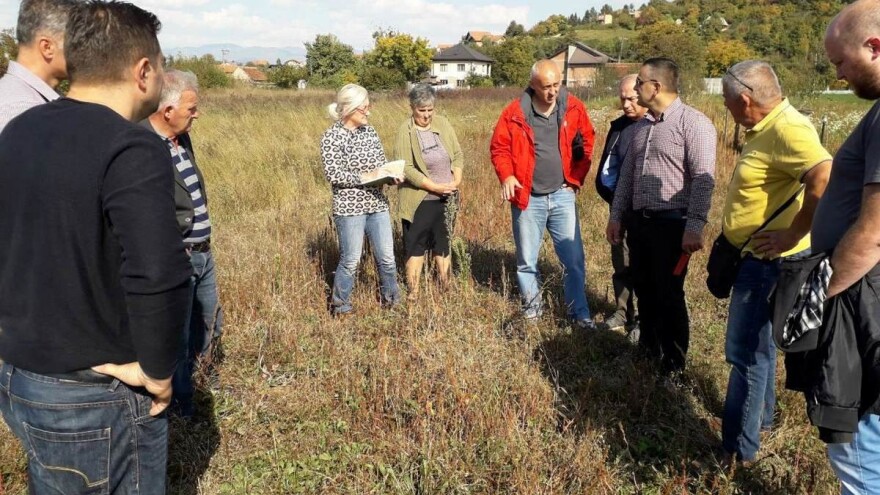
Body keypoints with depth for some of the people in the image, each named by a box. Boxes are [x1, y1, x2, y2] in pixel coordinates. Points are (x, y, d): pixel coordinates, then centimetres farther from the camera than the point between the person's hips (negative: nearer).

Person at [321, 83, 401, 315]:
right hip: (349, 208, -6)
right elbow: (333, 174, -16)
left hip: (377, 205, 6)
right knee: (350, 261, 2)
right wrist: (365, 177, -21)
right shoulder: (332, 137, -9)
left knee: (387, 257, 11)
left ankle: (391, 300, 30)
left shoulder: (370, 131, 9)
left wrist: (392, 175, -6)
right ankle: (340, 308, 20)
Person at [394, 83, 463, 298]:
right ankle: (413, 294, 13)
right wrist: (435, 186, -20)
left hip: (446, 199, 5)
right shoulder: (405, 131, -11)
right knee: (416, 247, 4)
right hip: (418, 201, -4)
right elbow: (406, 168, -18)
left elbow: (457, 154, 7)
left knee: (443, 245, 14)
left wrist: (456, 180, -9)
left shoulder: (442, 123, 3)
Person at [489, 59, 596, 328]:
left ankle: (580, 313, 14)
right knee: (526, 261, 11)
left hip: (562, 195, 1)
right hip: (527, 198, 0)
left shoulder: (574, 108, -2)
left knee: (574, 259, 1)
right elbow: (499, 148, -1)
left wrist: (576, 178, 2)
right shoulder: (514, 112, -7)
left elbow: (586, 144, 8)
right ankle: (532, 310, 28)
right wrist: (507, 176, -16)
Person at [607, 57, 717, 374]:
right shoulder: (640, 125, 13)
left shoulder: (693, 123, -11)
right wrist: (616, 216, 15)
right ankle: (647, 349, 32)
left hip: (672, 223, -7)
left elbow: (703, 179, -16)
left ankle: (673, 364, 17)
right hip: (639, 221, 7)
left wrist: (694, 226, -21)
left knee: (668, 295, 1)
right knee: (644, 290, 15)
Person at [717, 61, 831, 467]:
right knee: (758, 343, 22)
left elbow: (826, 181, -36)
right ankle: (761, 418, 40)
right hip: (756, 259, 10)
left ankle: (738, 451, 8)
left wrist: (793, 236, -26)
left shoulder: (787, 128, -22)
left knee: (746, 352, -3)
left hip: (769, 262, -10)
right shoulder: (766, 127, 9)